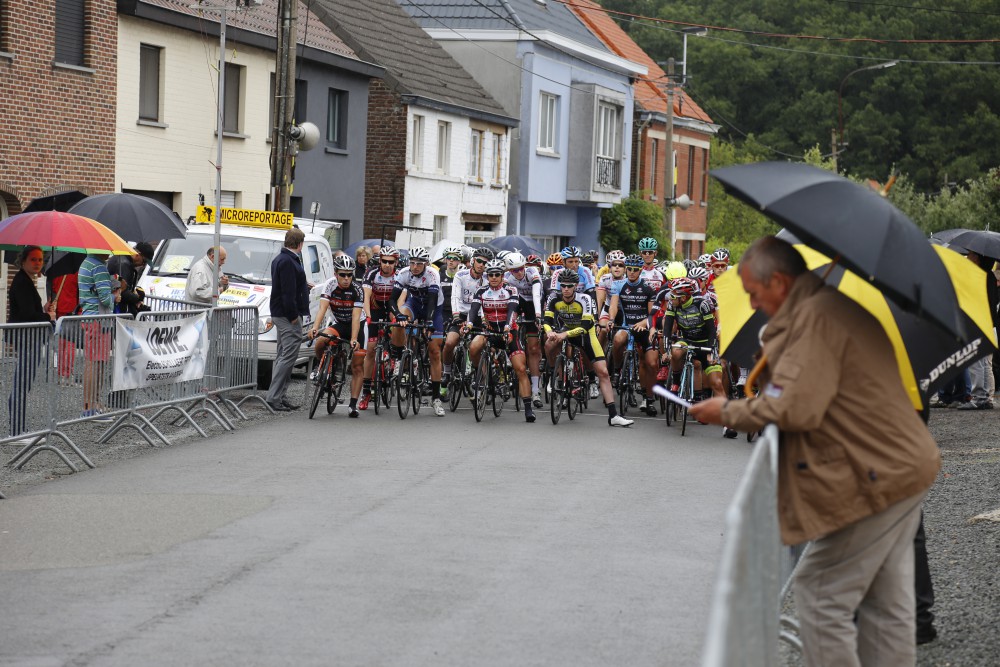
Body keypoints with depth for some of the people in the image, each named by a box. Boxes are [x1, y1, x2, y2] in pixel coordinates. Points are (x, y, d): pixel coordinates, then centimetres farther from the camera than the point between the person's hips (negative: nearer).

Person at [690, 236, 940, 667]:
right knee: (887, 603, 13)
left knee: (820, 596, -4)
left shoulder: (815, 316, -17)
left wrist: (728, 413, -9)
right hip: (905, 466, 10)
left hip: (874, 480, -10)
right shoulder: (842, 306, 16)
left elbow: (796, 408, -24)